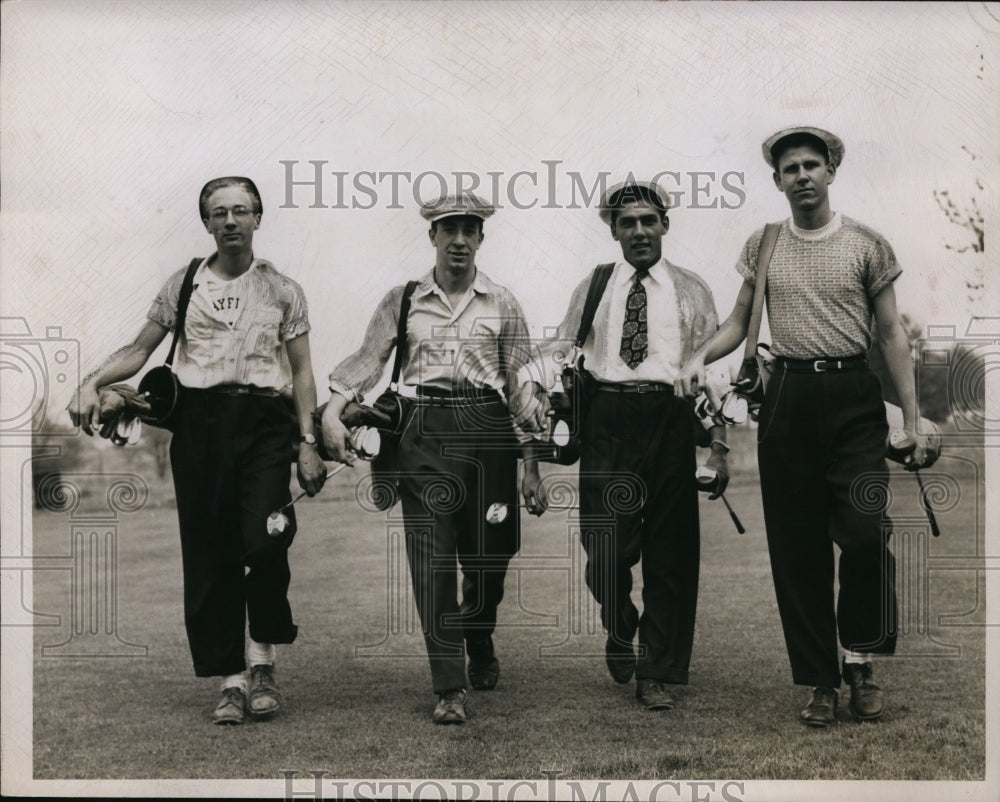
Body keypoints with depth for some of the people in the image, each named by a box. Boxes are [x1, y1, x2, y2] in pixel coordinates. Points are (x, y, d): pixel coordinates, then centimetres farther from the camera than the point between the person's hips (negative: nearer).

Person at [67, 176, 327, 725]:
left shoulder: (282, 290, 11)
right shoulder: (183, 286, 12)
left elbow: (301, 372, 11)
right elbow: (138, 351, 13)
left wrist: (308, 442, 1)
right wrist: (92, 382, -5)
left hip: (264, 421, -1)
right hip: (199, 421, 1)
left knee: (266, 541, -18)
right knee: (209, 555, 1)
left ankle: (261, 660, 4)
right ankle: (232, 681, 11)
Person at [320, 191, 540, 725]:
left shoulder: (501, 304, 10)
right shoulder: (403, 300, 9)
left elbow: (521, 382, 11)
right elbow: (368, 357, 5)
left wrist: (532, 459, 8)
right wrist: (332, 412, -10)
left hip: (489, 427, 1)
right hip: (426, 430, -1)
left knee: (489, 554, 6)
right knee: (432, 557, -8)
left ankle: (480, 646, 36)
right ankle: (449, 686, -5)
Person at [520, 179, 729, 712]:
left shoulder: (691, 292, 12)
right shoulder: (592, 290, 12)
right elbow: (557, 356, 10)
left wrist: (718, 447, 1)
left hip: (671, 421, 1)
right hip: (606, 422, 0)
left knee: (671, 550, 2)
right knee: (607, 548, -7)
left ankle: (657, 675, 15)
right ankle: (620, 632, 25)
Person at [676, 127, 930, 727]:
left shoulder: (867, 244, 4)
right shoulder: (763, 246, 10)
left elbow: (891, 333, 5)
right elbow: (739, 324, 14)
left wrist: (912, 419, 0)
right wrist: (702, 356, -7)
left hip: (854, 396, -2)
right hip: (788, 396, 2)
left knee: (865, 530, -14)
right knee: (796, 546, 4)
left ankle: (860, 660, 8)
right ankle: (821, 681, 14)